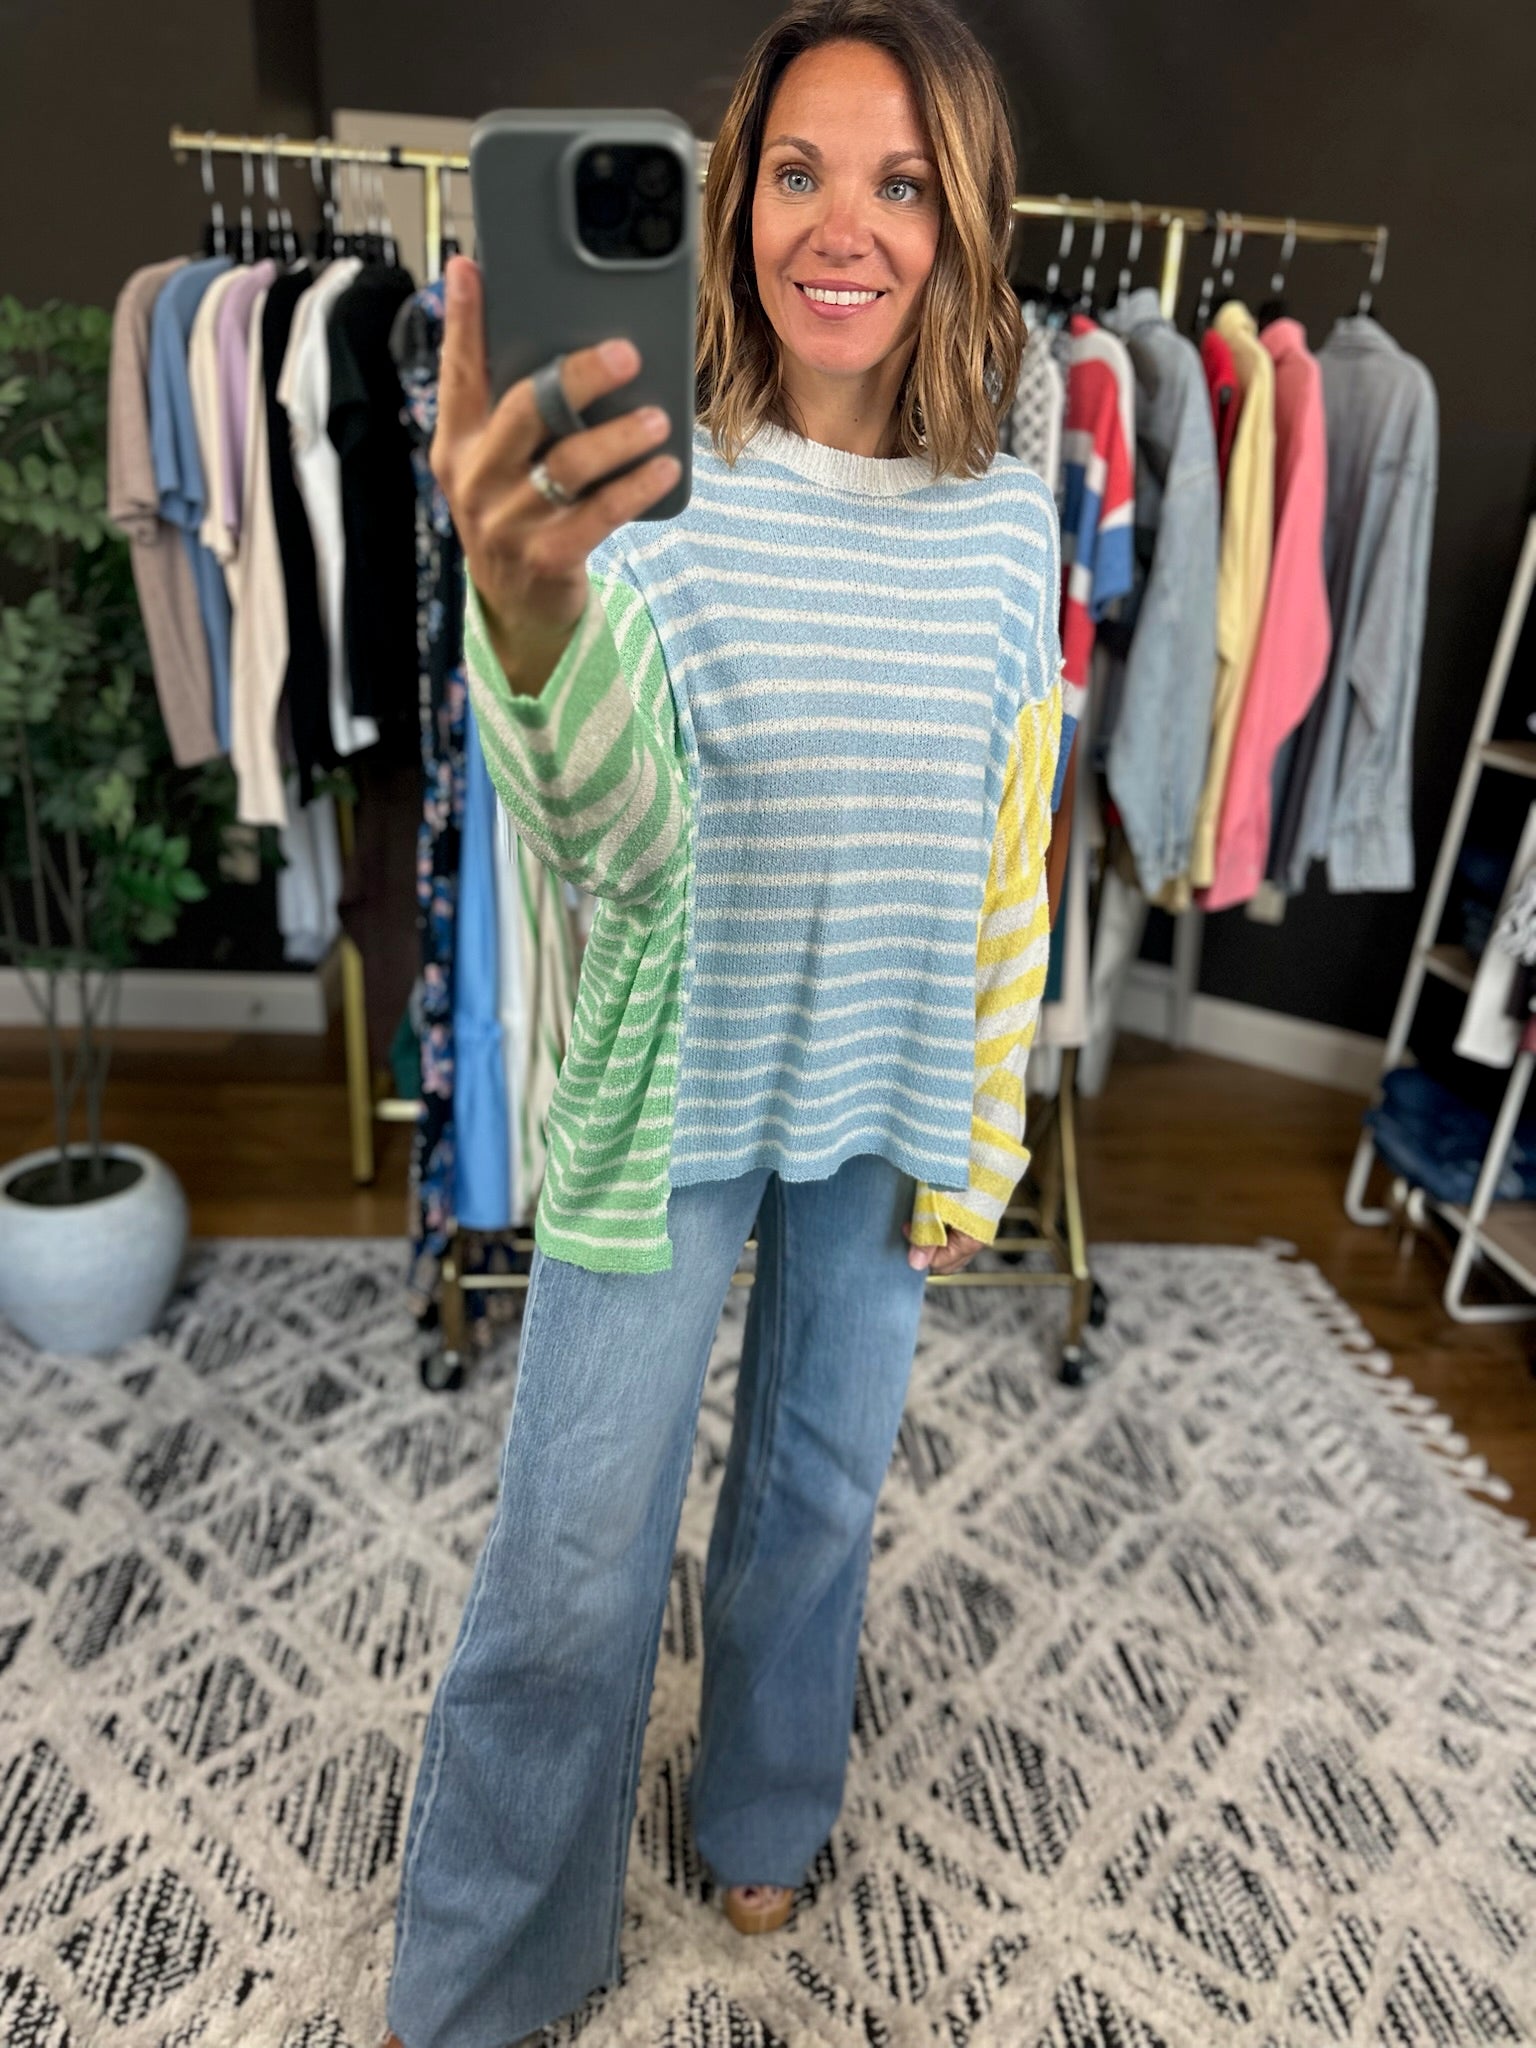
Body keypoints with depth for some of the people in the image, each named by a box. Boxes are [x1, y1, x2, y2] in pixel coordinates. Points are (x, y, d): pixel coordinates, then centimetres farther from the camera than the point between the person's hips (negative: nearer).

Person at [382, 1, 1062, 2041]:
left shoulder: (1008, 521, -3)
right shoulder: (646, 485, -12)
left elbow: (1011, 861, 2)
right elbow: (623, 851, -25)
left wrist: (980, 1138, 5)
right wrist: (531, 615, -46)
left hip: (887, 1106, 3)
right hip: (670, 1100, -3)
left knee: (820, 1492, 20)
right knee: (571, 1568, 6)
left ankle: (764, 1817, 51)